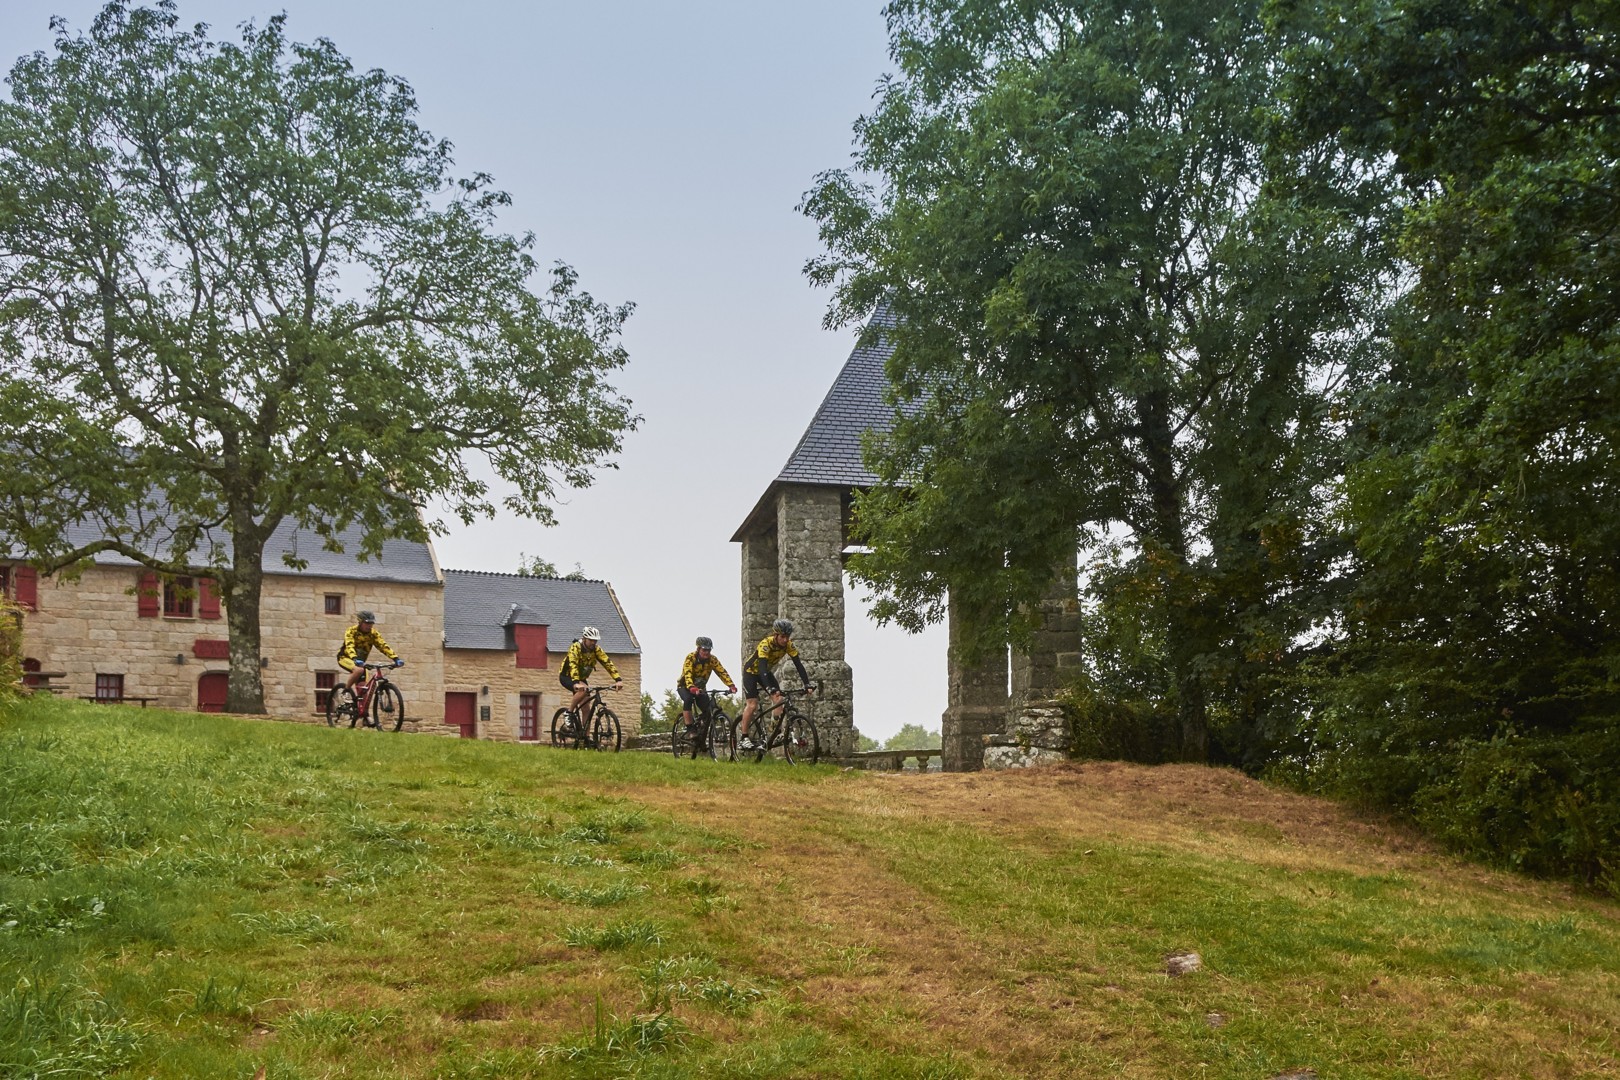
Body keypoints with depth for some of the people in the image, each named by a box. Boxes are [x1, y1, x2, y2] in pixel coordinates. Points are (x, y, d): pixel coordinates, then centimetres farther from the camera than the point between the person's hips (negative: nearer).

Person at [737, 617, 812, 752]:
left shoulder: (788, 645, -20)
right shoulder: (766, 644, -36)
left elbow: (798, 664, -20)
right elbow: (762, 667, -45)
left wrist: (807, 684, -31)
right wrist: (771, 688, -56)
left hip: (766, 671, 5)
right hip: (751, 671, -5)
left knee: (778, 700, -13)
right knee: (752, 704, -15)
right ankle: (743, 739, -9)